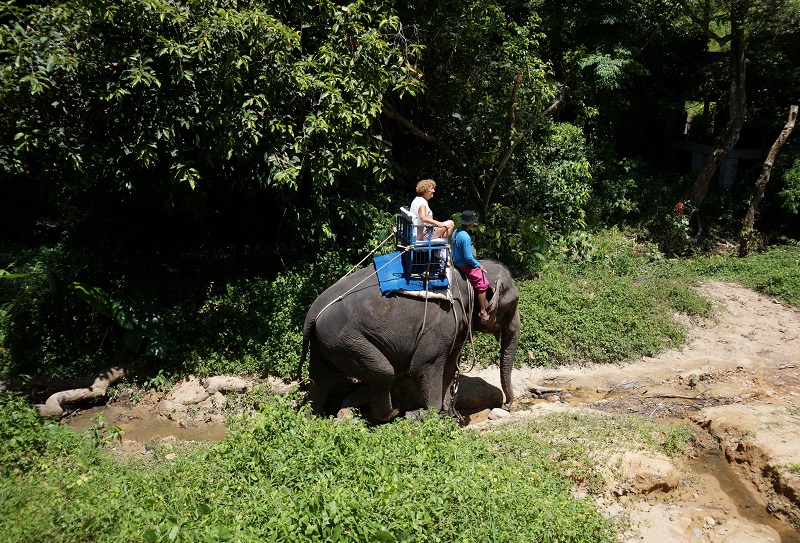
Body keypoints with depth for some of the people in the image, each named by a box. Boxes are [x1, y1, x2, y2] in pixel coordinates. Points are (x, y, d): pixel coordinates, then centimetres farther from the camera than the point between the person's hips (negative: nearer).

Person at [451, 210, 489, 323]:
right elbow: (468, 257, -26)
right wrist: (478, 265, -9)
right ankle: (482, 312, 0)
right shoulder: (466, 237, -27)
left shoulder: (456, 232, 2)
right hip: (465, 265, -10)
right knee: (482, 284, -4)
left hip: (457, 262, 10)